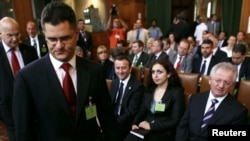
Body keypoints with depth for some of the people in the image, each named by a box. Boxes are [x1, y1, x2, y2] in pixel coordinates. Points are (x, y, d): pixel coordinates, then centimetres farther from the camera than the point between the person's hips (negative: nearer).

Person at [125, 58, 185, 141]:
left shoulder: (177, 92, -6)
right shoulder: (149, 90, 10)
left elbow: (175, 121, -11)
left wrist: (151, 126, -15)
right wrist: (135, 124, -6)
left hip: (164, 132, -4)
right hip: (145, 129, 5)